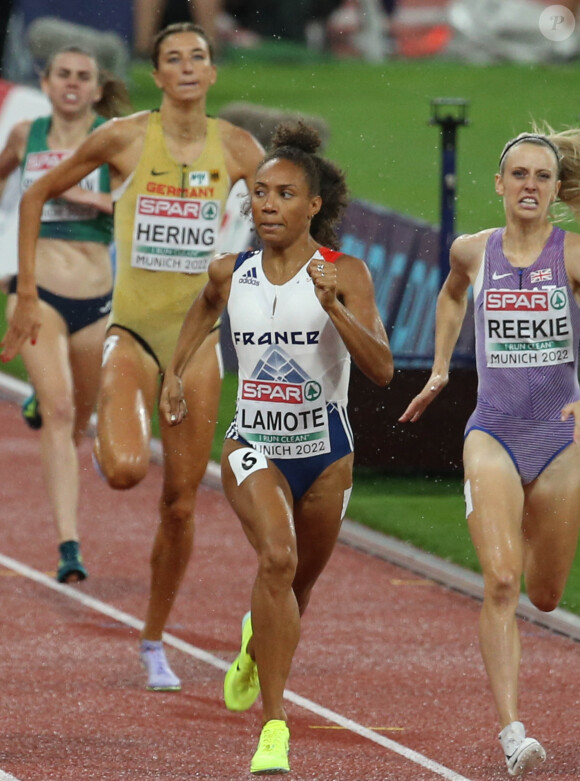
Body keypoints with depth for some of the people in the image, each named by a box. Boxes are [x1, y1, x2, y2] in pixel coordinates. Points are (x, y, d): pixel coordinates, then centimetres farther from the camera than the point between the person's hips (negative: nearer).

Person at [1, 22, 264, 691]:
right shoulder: (124, 138, -5)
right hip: (132, 332, -2)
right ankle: (112, 440, 11)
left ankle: (154, 643, 20)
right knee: (127, 471, -28)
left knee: (180, 505, 3)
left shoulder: (235, 149, 1)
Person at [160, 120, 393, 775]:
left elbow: (381, 370, -23)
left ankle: (257, 647, 56)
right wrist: (175, 371, 18)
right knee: (277, 557, -27)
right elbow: (205, 305, 24)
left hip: (325, 453, 0)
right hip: (254, 446, 0)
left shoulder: (345, 274, -13)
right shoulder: (231, 273, -3)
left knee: (297, 586, 17)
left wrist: (334, 308, -35)